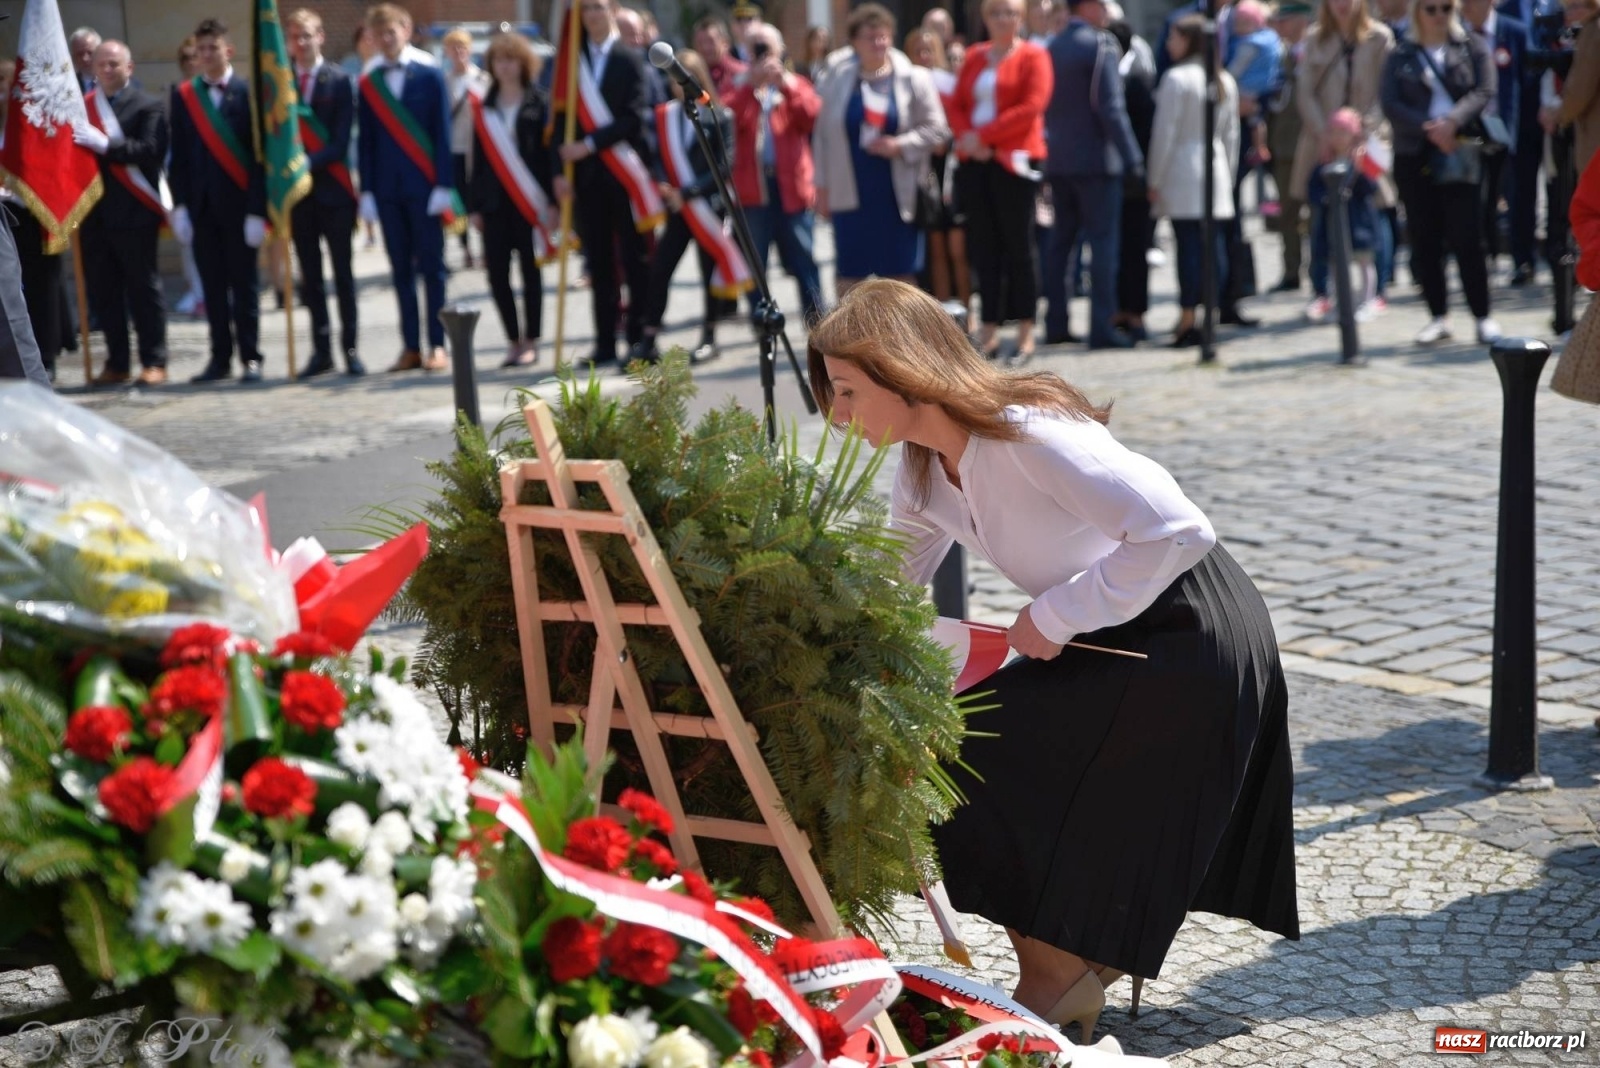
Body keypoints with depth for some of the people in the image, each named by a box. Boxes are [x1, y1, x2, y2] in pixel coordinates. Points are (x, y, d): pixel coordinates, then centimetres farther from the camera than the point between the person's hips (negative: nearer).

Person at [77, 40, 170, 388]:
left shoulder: (148, 106, -1)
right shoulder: (82, 106, 12)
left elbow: (151, 150, -14)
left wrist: (105, 144, -22)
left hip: (134, 213, -4)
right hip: (95, 212, 4)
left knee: (143, 288, 2)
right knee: (105, 290, 8)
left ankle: (154, 362, 8)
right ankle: (116, 363, 15)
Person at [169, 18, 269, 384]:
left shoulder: (247, 92, -2)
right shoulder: (183, 95, 8)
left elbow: (259, 153, -5)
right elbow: (179, 155, 7)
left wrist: (257, 209, -10)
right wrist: (179, 205, -1)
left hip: (238, 202, -3)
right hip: (201, 203, 3)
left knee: (243, 283, 2)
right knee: (212, 285, 6)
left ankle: (250, 358, 8)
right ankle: (220, 358, 12)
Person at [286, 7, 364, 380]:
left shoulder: (338, 80, -1)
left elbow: (341, 141, -7)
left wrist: (308, 162, -19)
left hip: (333, 188, -2)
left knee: (342, 271, 2)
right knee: (310, 275, 6)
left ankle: (350, 348, 7)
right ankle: (321, 349, 11)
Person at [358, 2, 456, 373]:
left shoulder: (429, 77, 2)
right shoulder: (368, 84, 9)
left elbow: (442, 134, -1)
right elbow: (365, 141, 8)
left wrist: (443, 185, -8)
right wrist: (367, 190, 2)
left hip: (423, 187, -2)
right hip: (387, 188, 3)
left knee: (431, 267, 1)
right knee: (401, 270, 5)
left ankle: (437, 345, 4)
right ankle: (411, 347, 9)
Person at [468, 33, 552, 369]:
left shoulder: (539, 104, 0)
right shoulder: (484, 108, 11)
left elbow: (549, 152, -5)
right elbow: (478, 159, 11)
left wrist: (552, 201, -11)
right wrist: (474, 205, 7)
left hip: (529, 200, -3)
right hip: (495, 201, 3)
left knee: (531, 271, 2)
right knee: (497, 272, -1)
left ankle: (530, 342, 9)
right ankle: (513, 340, 10)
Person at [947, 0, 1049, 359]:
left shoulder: (1033, 56, 0)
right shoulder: (974, 57, 16)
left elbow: (1032, 107, -12)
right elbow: (957, 105, 12)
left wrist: (983, 135, -14)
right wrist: (966, 136, -8)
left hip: (1013, 160, -5)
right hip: (974, 160, 5)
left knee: (1018, 245, -1)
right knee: (983, 246, 4)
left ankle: (1025, 333, 4)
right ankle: (989, 332, 8)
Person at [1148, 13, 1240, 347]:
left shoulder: (1176, 78, -9)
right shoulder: (1226, 81, 11)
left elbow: (1164, 133, -9)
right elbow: (1231, 135, 15)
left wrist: (1154, 180, -4)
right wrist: (1228, 176, 21)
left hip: (1182, 174, -6)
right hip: (1216, 170, 6)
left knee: (1189, 245, -7)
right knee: (1214, 245, 5)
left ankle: (1187, 322, -6)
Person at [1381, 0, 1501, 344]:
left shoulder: (1471, 48, 9)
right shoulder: (1401, 56, 10)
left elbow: (1484, 92, -3)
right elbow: (1390, 103, -3)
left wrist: (1452, 122, -20)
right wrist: (1428, 128, -17)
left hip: (1460, 155, -2)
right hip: (1415, 157, 2)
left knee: (1466, 238, -6)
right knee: (1424, 241, 4)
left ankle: (1483, 316, 2)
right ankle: (1438, 316, 13)